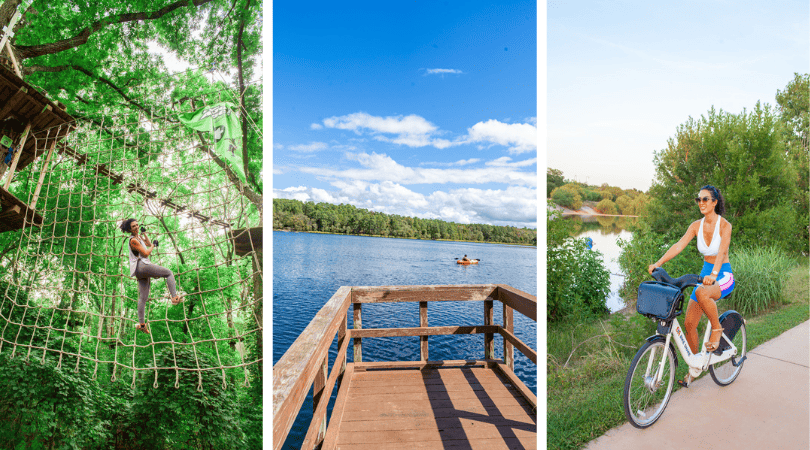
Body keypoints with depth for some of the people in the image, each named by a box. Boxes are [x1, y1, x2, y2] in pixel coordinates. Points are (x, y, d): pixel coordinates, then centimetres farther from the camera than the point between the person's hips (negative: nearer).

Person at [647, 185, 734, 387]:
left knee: (701, 293, -40)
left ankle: (717, 328, -10)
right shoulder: (696, 226, 0)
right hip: (706, 274, 5)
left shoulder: (724, 225, -13)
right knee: (689, 323, 0)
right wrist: (658, 262, -26)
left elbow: (721, 251, -28)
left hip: (723, 276, -5)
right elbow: (679, 245, -12)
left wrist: (714, 274, -44)